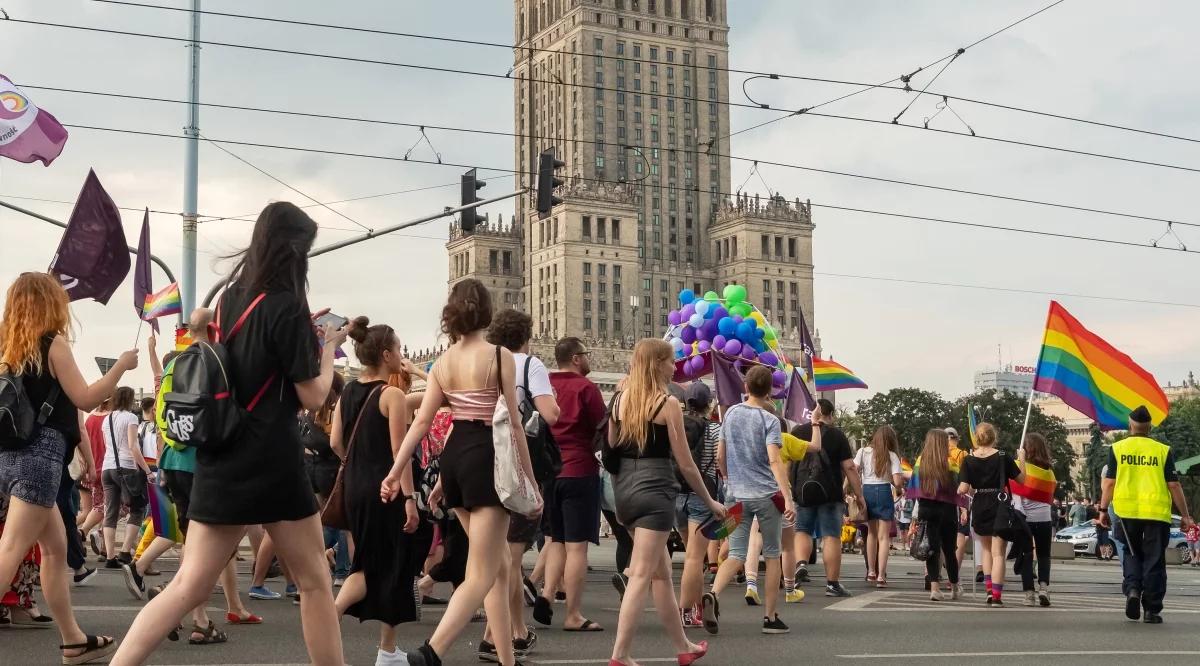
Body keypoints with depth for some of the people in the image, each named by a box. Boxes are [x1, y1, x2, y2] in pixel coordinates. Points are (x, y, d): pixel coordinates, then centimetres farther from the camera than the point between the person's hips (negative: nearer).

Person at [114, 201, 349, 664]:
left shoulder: (229, 299, 10)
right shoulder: (286, 305, -12)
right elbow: (313, 396, -9)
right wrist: (328, 344, 6)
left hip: (220, 462, 7)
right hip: (271, 463, -7)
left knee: (190, 586, 5)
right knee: (314, 582, 9)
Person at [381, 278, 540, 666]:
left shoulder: (442, 362, 8)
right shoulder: (500, 356, -8)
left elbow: (422, 421, 3)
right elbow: (512, 423, -9)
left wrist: (395, 471, 5)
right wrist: (529, 478, -4)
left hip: (453, 456, 7)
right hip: (487, 458, -7)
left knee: (500, 564, 19)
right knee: (481, 574, -6)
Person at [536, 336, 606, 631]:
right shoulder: (586, 387, -10)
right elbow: (603, 430, -5)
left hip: (548, 471, 6)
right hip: (580, 471, -6)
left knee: (557, 539, 19)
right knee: (576, 545, -2)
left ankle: (547, 594, 2)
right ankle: (573, 615, 0)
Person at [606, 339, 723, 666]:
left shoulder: (620, 400, 9)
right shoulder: (668, 404, -8)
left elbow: (611, 454, 12)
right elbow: (685, 464, -7)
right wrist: (710, 501, 5)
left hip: (624, 490, 7)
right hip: (654, 491, -7)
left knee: (661, 571, 18)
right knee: (641, 576, -5)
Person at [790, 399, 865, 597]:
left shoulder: (797, 432, 6)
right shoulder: (836, 435, -3)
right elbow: (849, 467, -6)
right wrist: (859, 495, -1)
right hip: (830, 494, -3)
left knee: (802, 531, 17)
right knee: (831, 536, 1)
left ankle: (801, 564, -7)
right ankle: (832, 583, 2)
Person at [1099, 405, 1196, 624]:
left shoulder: (1117, 449, 2)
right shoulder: (1163, 451, 0)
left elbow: (1109, 483, 1)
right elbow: (1174, 485, 1)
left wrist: (1103, 510, 10)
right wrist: (1185, 515, 8)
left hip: (1127, 511, 1)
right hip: (1157, 513, -1)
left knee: (1132, 554, 18)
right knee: (1154, 561, 7)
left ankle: (1132, 588, -7)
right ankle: (1152, 610, 8)